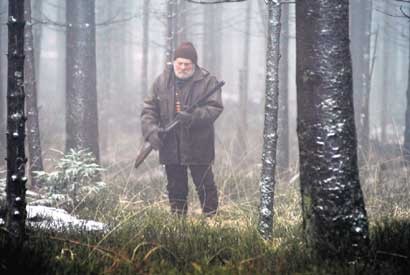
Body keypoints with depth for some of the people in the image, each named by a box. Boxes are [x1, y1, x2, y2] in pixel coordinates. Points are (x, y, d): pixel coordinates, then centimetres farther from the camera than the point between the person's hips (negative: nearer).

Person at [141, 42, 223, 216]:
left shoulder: (207, 81, -3)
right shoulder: (162, 81, 7)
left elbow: (214, 109, -12)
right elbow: (149, 109, 8)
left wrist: (192, 117, -27)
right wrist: (151, 130, -9)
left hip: (198, 146, -4)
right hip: (170, 146, 4)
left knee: (205, 185, -1)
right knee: (175, 187, 12)